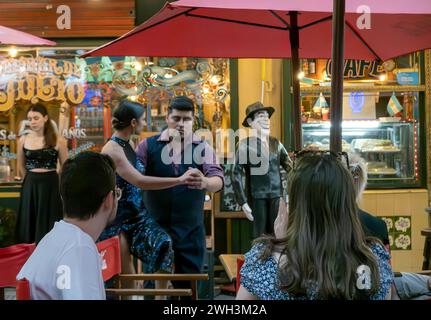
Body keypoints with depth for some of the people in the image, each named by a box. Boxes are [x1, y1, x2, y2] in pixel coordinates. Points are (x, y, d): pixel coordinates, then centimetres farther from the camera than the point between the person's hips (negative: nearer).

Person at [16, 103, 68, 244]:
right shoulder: (23, 140, 2)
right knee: (28, 223, 8)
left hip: (51, 185, -3)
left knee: (48, 224, 3)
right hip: (30, 186, 3)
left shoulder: (57, 140, -6)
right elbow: (21, 166, 17)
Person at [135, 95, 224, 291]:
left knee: (189, 284, 8)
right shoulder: (148, 146, 1)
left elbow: (218, 180, -11)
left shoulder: (203, 148, 2)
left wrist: (204, 182, -33)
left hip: (190, 231, 1)